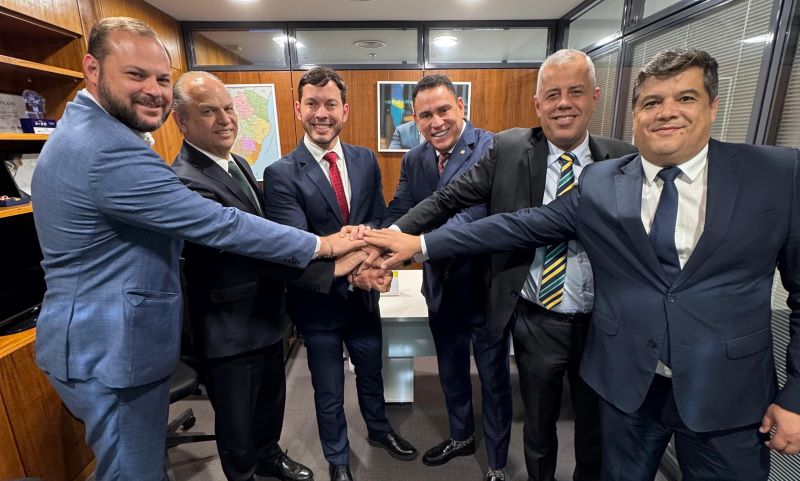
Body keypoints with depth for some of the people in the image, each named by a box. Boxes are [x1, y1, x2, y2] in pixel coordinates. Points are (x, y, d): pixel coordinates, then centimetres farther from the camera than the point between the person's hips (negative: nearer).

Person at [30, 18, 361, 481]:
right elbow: (219, 225, -28)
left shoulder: (84, 131, 9)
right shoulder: (110, 150, -26)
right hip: (114, 349, -10)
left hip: (100, 338, 10)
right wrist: (319, 245, -21)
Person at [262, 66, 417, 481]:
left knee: (371, 373, 27)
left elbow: (380, 220, 0)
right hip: (318, 301, -3)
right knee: (329, 392, 18)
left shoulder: (366, 160, -2)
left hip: (364, 293, 4)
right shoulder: (280, 174, -15)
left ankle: (379, 429, 57)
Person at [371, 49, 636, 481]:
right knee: (538, 425, 22)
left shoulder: (623, 160, -5)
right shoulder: (508, 150, -7)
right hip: (537, 323, -1)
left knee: (597, 428, 25)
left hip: (603, 326, 2)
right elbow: (447, 200, -13)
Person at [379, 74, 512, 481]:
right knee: (451, 372, 25)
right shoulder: (413, 160, 2)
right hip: (441, 288, 6)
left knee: (493, 380, 16)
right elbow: (397, 214, -6)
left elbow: (477, 210, -33)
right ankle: (461, 436, 53)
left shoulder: (492, 148, -18)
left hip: (485, 287, -5)